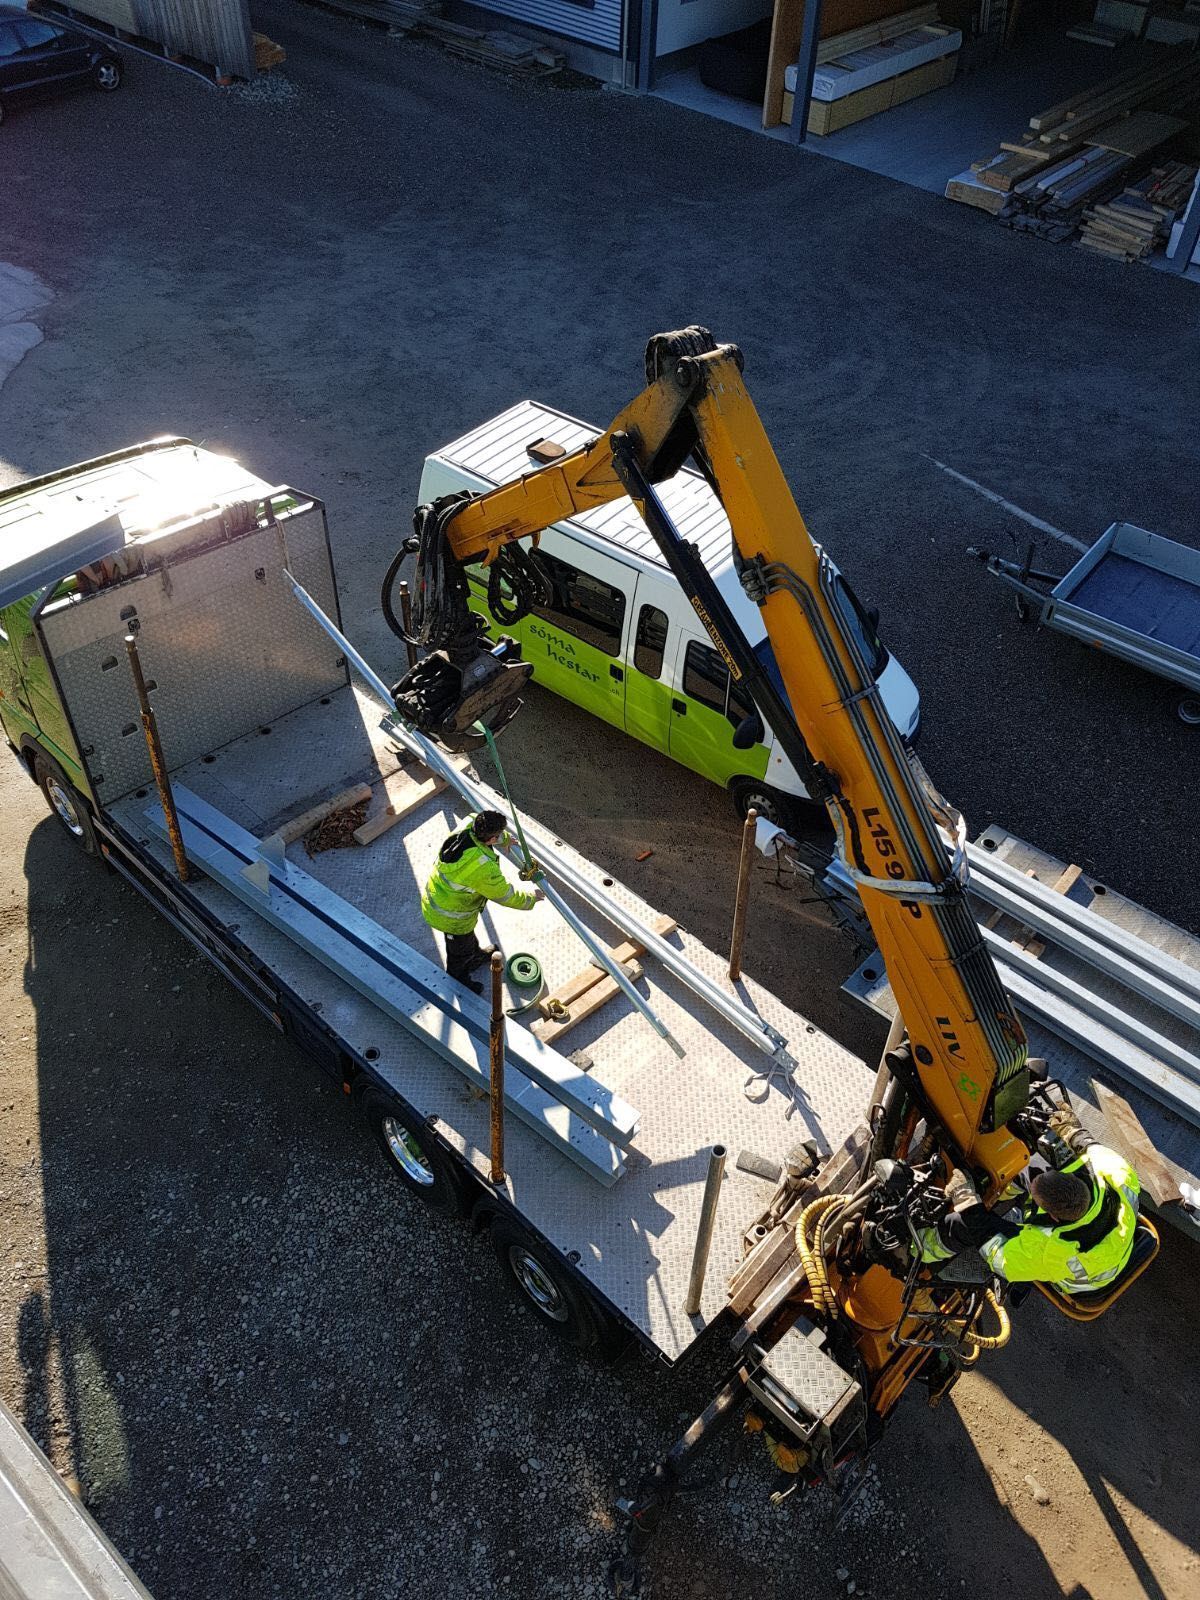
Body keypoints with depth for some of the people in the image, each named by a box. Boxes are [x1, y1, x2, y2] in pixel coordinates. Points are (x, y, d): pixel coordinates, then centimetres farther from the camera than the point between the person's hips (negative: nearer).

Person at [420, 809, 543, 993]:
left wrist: (506, 839, 25)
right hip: (451, 918, -7)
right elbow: (507, 896, -23)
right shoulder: (484, 868, -39)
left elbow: (473, 821, 10)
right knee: (460, 950, 24)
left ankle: (476, 956, 67)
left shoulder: (464, 832, -18)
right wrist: (531, 897, -3)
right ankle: (457, 983, 52)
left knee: (467, 934, 37)